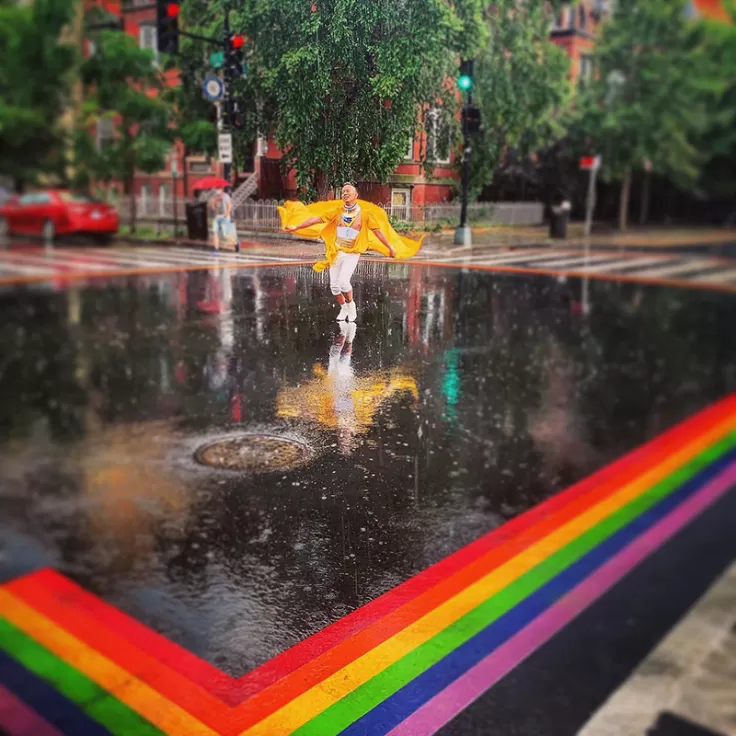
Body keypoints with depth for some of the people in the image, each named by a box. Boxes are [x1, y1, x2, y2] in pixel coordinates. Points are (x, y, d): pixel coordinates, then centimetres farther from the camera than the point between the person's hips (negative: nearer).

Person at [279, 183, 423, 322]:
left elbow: (378, 231, 0)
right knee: (334, 286, 5)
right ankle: (343, 308, 31)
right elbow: (316, 219, -2)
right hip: (336, 253, 3)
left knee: (343, 281, -21)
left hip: (352, 254, -3)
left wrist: (390, 248, 3)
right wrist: (296, 227, -5)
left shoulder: (364, 213, -6)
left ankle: (351, 305, 7)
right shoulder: (337, 211, -1)